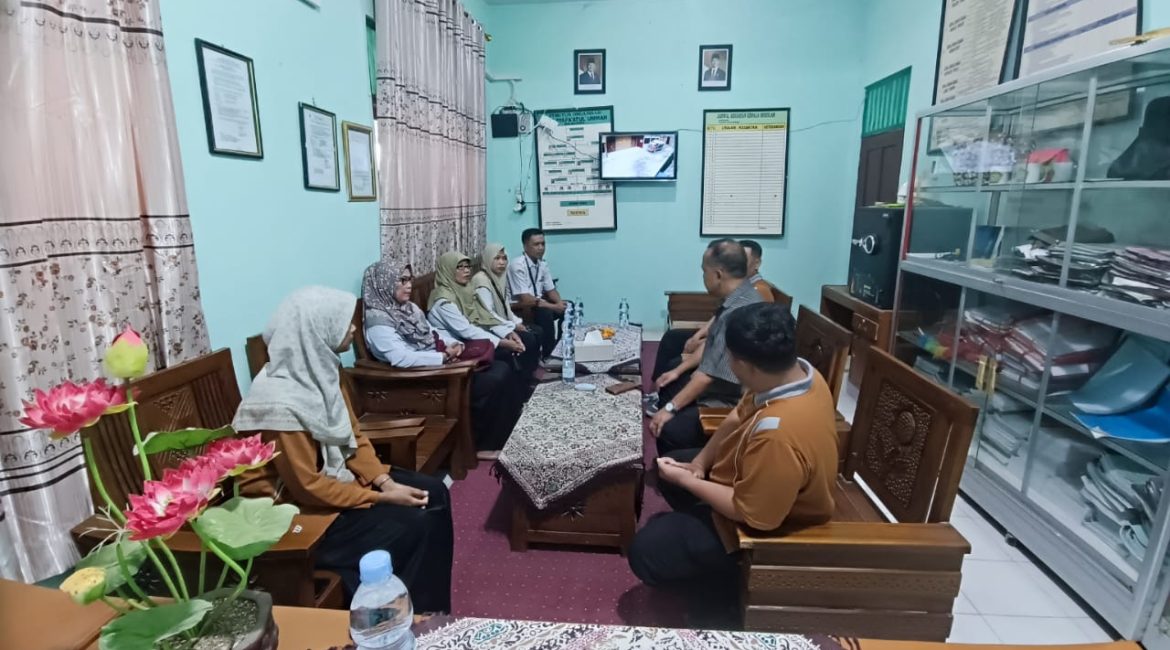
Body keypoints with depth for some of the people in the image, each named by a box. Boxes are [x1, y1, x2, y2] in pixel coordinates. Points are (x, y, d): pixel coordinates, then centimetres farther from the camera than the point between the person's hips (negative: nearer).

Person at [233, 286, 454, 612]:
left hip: (333, 475, 9)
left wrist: (385, 481, -7)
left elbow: (353, 437, 5)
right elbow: (308, 487, -25)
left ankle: (433, 612, 15)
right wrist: (380, 498, -18)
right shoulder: (283, 401, -28)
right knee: (412, 526, -18)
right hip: (298, 507, -8)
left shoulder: (320, 369, -2)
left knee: (433, 493, 1)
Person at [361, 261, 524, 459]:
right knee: (493, 383, -20)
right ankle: (483, 445, -2)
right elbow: (401, 358, -26)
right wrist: (444, 356, -22)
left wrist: (454, 344, -2)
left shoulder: (408, 308, 14)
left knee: (503, 370, -6)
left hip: (442, 364, 9)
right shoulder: (378, 320, -14)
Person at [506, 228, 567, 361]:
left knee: (566, 308, -1)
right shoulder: (517, 265, -21)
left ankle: (558, 349, 10)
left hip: (538, 304, 8)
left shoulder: (543, 264, 3)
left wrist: (560, 303, -13)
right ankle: (547, 355, -17)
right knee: (545, 313, -31)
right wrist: (554, 306, -27)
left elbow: (551, 290, 10)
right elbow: (525, 299, -27)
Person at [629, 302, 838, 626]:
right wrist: (699, 462, -5)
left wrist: (686, 480, -20)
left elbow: (752, 514, -30)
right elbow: (738, 418, 1)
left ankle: (725, 599, 13)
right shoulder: (797, 372, -13)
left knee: (645, 552, -7)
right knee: (670, 464, 21)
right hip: (752, 480, 9)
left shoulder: (779, 433, -42)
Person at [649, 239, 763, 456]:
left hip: (729, 401, -11)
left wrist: (671, 408, -20)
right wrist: (679, 370, 17)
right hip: (720, 382, 11)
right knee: (667, 385, 25)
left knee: (670, 429, -26)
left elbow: (710, 374, -29)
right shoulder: (738, 298, 2)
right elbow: (712, 346, 15)